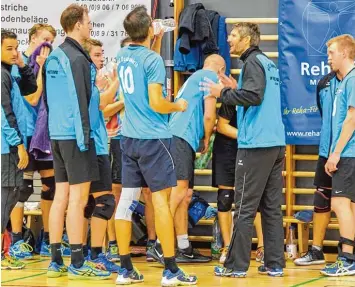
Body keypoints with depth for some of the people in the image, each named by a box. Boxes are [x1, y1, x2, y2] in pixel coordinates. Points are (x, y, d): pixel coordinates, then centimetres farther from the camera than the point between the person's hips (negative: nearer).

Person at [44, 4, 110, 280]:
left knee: (61, 197, 9)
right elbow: (80, 101, -18)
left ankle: (56, 262, 11)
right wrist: (84, 136, -18)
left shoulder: (54, 57, 14)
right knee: (78, 198, -6)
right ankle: (77, 264, -5)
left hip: (57, 134, 9)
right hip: (75, 134, -9)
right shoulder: (77, 58, -13)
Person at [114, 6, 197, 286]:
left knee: (127, 199, 7)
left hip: (129, 137, 7)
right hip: (154, 138, -7)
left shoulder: (123, 56, 8)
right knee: (161, 200, -3)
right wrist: (178, 106, 0)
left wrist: (153, 40, 28)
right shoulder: (153, 60, -14)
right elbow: (156, 103, -17)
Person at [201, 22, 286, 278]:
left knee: (245, 208, -4)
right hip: (276, 143, 8)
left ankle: (237, 265, -1)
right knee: (272, 207, 8)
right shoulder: (270, 64, 17)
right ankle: (274, 264, 7)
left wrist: (224, 93, -9)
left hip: (256, 144, -8)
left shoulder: (254, 62, -8)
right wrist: (236, 90, 16)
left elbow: (253, 96, -20)